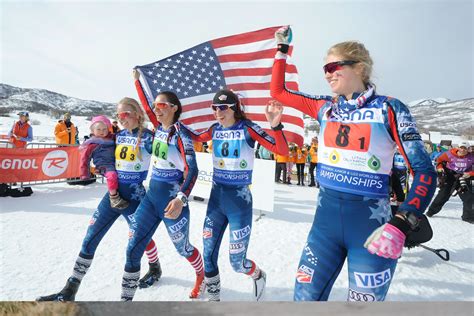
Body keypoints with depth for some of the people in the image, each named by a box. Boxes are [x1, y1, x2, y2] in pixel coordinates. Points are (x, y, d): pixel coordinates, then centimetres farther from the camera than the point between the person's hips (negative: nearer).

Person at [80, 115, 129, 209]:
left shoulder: (112, 138, 16)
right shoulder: (91, 144, 2)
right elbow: (84, 159, 4)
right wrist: (85, 175, 3)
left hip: (116, 164, 7)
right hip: (104, 166, -7)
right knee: (112, 175, -35)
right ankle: (114, 198, -27)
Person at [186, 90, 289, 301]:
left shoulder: (247, 128, -12)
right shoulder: (215, 129, 2)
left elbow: (282, 151, -19)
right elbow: (195, 138, 22)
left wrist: (276, 126, -34)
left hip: (239, 200, -5)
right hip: (216, 197, 5)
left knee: (237, 263, 5)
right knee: (208, 256, 11)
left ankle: (258, 275, 40)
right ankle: (213, 296, 37)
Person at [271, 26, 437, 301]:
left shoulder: (389, 109, -5)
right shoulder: (325, 108, 6)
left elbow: (425, 172, -8)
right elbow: (278, 91, 15)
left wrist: (400, 225, -21)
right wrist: (283, 48, 13)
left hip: (371, 224, -3)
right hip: (325, 220, 4)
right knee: (305, 297, 11)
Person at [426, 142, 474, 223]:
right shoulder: (450, 154, -13)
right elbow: (440, 159, 4)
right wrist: (440, 167, -8)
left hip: (464, 177, 2)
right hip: (450, 176, -2)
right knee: (443, 195, -1)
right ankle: (432, 211, 10)